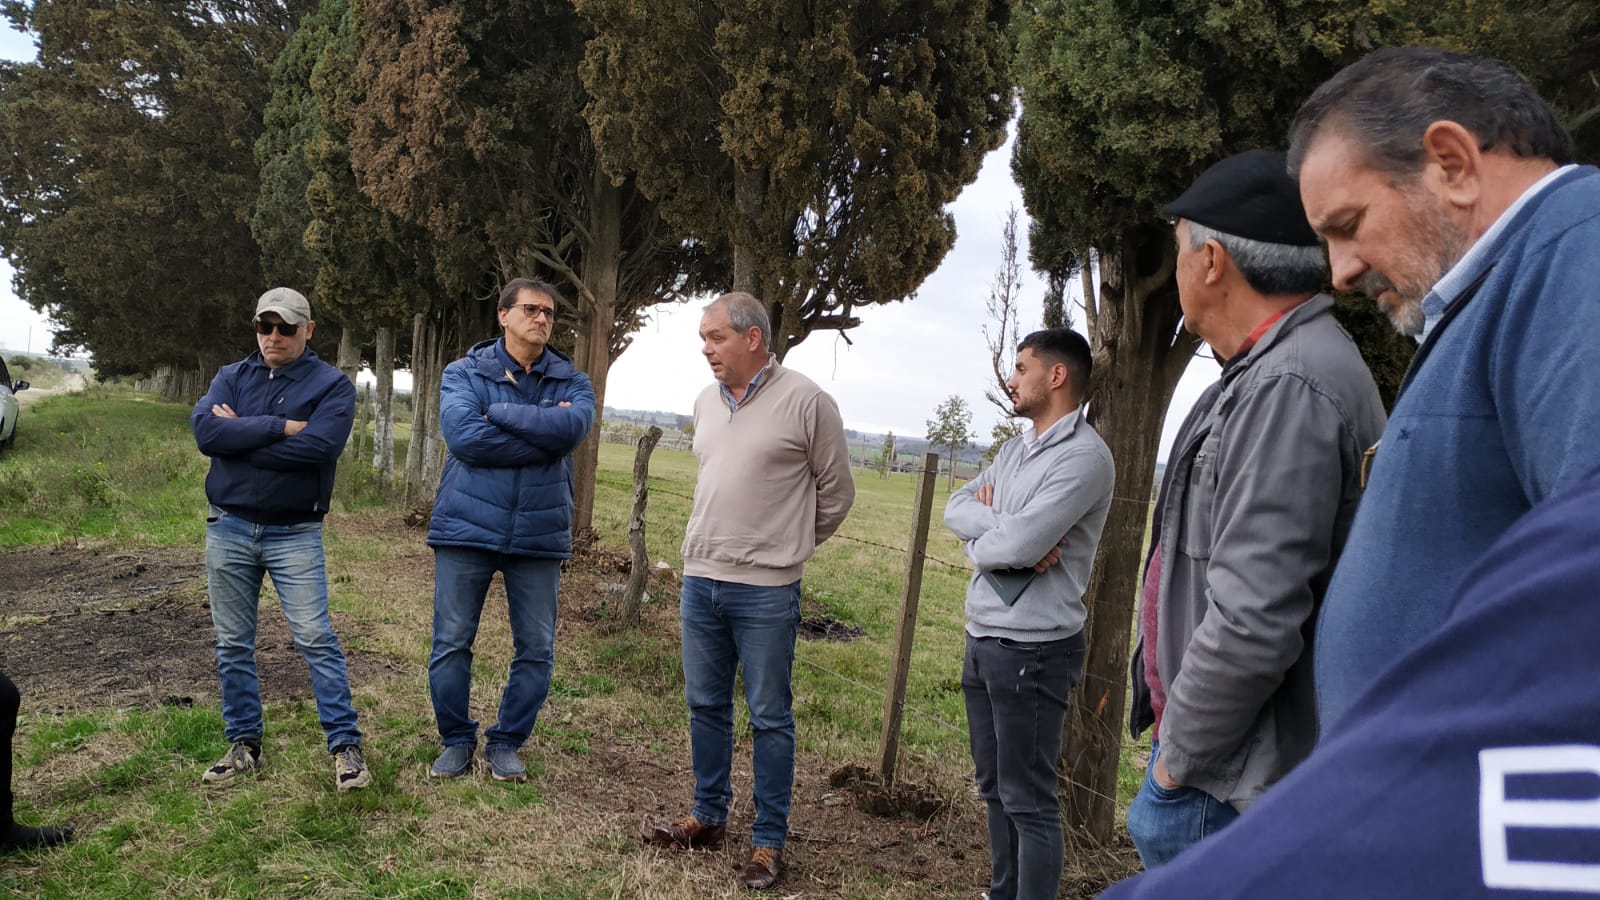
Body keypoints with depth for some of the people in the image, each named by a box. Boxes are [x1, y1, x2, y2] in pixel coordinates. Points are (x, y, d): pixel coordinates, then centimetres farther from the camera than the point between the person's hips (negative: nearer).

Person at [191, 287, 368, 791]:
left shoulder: (332, 385, -3)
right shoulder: (231, 378, 8)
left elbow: (318, 447, -21)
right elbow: (205, 430, -11)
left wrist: (240, 434, -12)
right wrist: (280, 427, -18)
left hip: (295, 534, -4)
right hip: (228, 529, 4)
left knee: (316, 640, -7)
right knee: (233, 645, 9)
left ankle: (345, 747, -1)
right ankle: (244, 745, 21)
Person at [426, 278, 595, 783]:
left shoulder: (572, 382, 6)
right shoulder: (465, 372, 1)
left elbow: (571, 428, -16)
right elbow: (462, 435, -17)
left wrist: (497, 412, -14)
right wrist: (541, 432, -15)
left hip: (539, 534, 2)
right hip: (467, 528, -1)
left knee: (536, 650, 6)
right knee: (451, 644, 5)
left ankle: (506, 743, 23)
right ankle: (457, 741, 23)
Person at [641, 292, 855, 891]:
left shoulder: (806, 403, -10)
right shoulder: (706, 402, 9)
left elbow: (836, 493, -1)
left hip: (765, 592, -6)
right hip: (700, 579, 6)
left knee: (769, 718, 4)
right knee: (705, 705, 16)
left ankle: (769, 842, 15)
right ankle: (709, 818, 31)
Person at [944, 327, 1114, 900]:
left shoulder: (1084, 456, -17)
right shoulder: (1016, 448, 13)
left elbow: (1016, 544, -25)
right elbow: (955, 508, 6)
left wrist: (980, 534, -4)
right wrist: (1002, 526, -13)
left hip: (1032, 651, -9)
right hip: (983, 640, 9)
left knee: (1029, 800, 0)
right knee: (995, 788, 19)